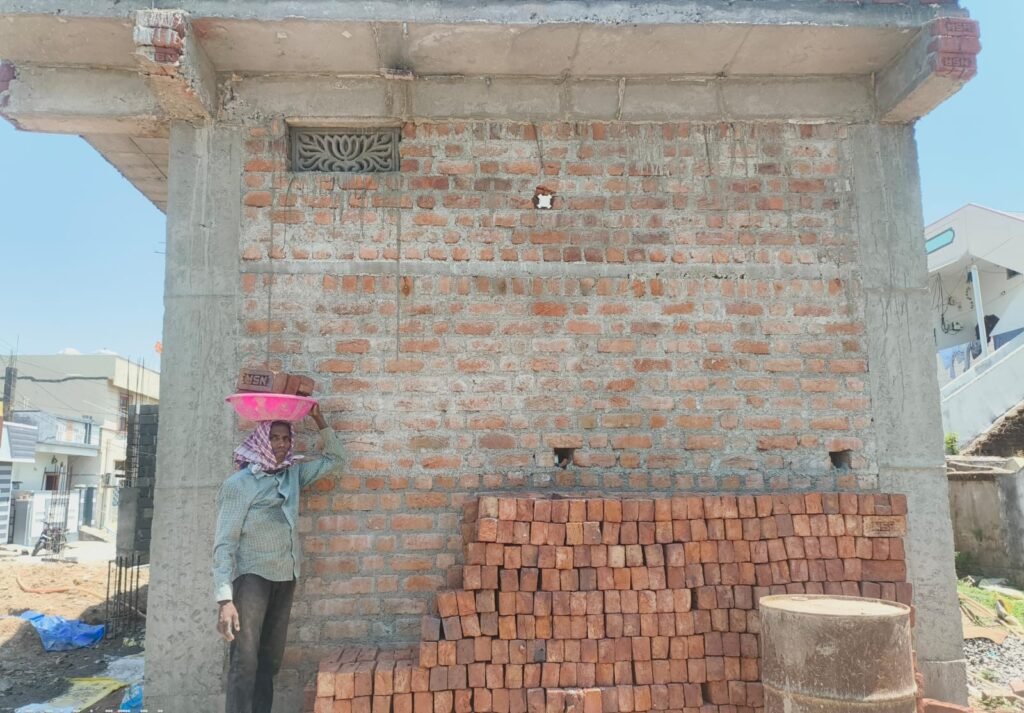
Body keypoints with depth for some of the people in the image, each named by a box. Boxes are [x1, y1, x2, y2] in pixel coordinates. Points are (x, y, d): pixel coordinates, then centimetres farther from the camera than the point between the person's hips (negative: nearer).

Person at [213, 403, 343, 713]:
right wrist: (225, 599, -21)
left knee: (271, 658, 11)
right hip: (252, 575, -6)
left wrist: (320, 421, 3)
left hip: (285, 576, 6)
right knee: (245, 659, -15)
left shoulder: (293, 474, 6)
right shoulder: (238, 484, -10)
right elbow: (224, 543, -13)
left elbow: (333, 458, 18)